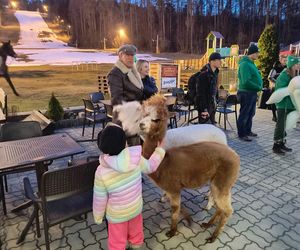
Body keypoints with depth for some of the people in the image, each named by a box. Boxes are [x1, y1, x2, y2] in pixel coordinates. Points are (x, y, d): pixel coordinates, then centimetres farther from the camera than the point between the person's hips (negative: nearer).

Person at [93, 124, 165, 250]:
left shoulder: (101, 172, -29)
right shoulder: (136, 158, -24)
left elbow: (99, 199, -17)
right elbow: (150, 167, -2)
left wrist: (98, 217, 2)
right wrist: (159, 150, 12)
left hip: (117, 215, -3)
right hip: (136, 208, 3)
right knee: (136, 232, 31)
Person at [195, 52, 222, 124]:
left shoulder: (215, 72, 8)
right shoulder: (204, 74, -19)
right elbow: (200, 93, -21)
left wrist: (215, 102, 14)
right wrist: (204, 109, -23)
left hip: (212, 104, 9)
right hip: (205, 105, -9)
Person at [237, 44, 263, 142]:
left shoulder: (251, 63, 14)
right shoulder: (245, 64, -17)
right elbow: (246, 81, -25)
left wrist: (259, 86, 5)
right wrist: (258, 87, -15)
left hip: (252, 92, 10)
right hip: (246, 93, -10)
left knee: (250, 113, 18)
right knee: (244, 114, 0)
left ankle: (248, 131, 33)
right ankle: (241, 134, 11)